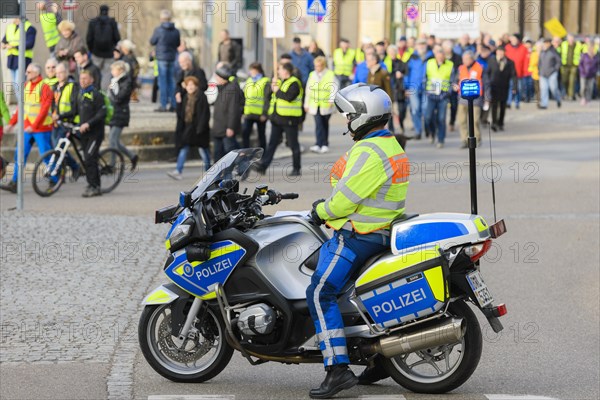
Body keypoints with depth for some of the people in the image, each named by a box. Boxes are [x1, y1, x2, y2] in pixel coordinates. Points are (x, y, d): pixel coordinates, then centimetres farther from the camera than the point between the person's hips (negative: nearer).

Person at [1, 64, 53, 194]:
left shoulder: (44, 87, -12)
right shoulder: (26, 86, 11)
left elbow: (44, 109, -19)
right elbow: (22, 106, 18)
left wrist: (34, 126, -25)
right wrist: (11, 123, 14)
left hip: (41, 128, -7)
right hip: (27, 127, 7)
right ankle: (15, 183, 5)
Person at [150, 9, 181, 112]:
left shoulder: (158, 30, -12)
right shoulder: (176, 31, 0)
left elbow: (152, 42, -1)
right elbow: (178, 43, 10)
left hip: (162, 58, -4)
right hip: (172, 58, 4)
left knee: (162, 81, 0)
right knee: (171, 81, 11)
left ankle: (163, 105, -1)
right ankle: (173, 105, 12)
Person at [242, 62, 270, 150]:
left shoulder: (265, 82, -5)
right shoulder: (248, 81, 15)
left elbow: (267, 99, -10)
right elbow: (243, 97, 18)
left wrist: (264, 114, -16)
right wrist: (242, 111, 12)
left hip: (260, 115, -5)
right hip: (248, 114, 5)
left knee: (261, 135, 5)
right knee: (245, 133, -6)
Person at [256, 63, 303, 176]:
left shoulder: (294, 83, -11)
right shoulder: (279, 82, 16)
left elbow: (289, 97, -26)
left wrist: (277, 91, -14)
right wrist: (273, 85, 0)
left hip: (289, 119, -8)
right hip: (276, 119, 8)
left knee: (293, 144, 1)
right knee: (272, 143, 5)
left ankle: (297, 169, 9)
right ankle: (263, 165, 3)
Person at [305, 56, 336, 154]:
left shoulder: (330, 74, -2)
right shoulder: (312, 75, 12)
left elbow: (334, 88, -8)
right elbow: (308, 90, 16)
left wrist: (331, 100, -22)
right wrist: (306, 104, 16)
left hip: (326, 106, -2)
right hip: (315, 106, 2)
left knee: (324, 125, 10)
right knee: (318, 125, -10)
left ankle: (325, 145, 19)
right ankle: (319, 144, -16)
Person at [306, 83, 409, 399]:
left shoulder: (369, 152, -19)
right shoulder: (391, 145, 15)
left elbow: (345, 199, -22)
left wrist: (321, 212, -3)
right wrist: (325, 204, 13)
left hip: (357, 235, -11)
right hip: (381, 230, 11)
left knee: (320, 293, -16)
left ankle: (338, 370, -24)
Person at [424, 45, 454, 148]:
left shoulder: (450, 65, 2)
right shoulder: (429, 63, 6)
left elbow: (452, 81, 5)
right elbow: (425, 78, 12)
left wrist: (447, 93, -7)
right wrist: (426, 91, 3)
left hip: (443, 96, -1)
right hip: (431, 95, 1)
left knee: (441, 119, -4)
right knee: (428, 117, -6)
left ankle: (440, 140, 6)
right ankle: (432, 133, 23)